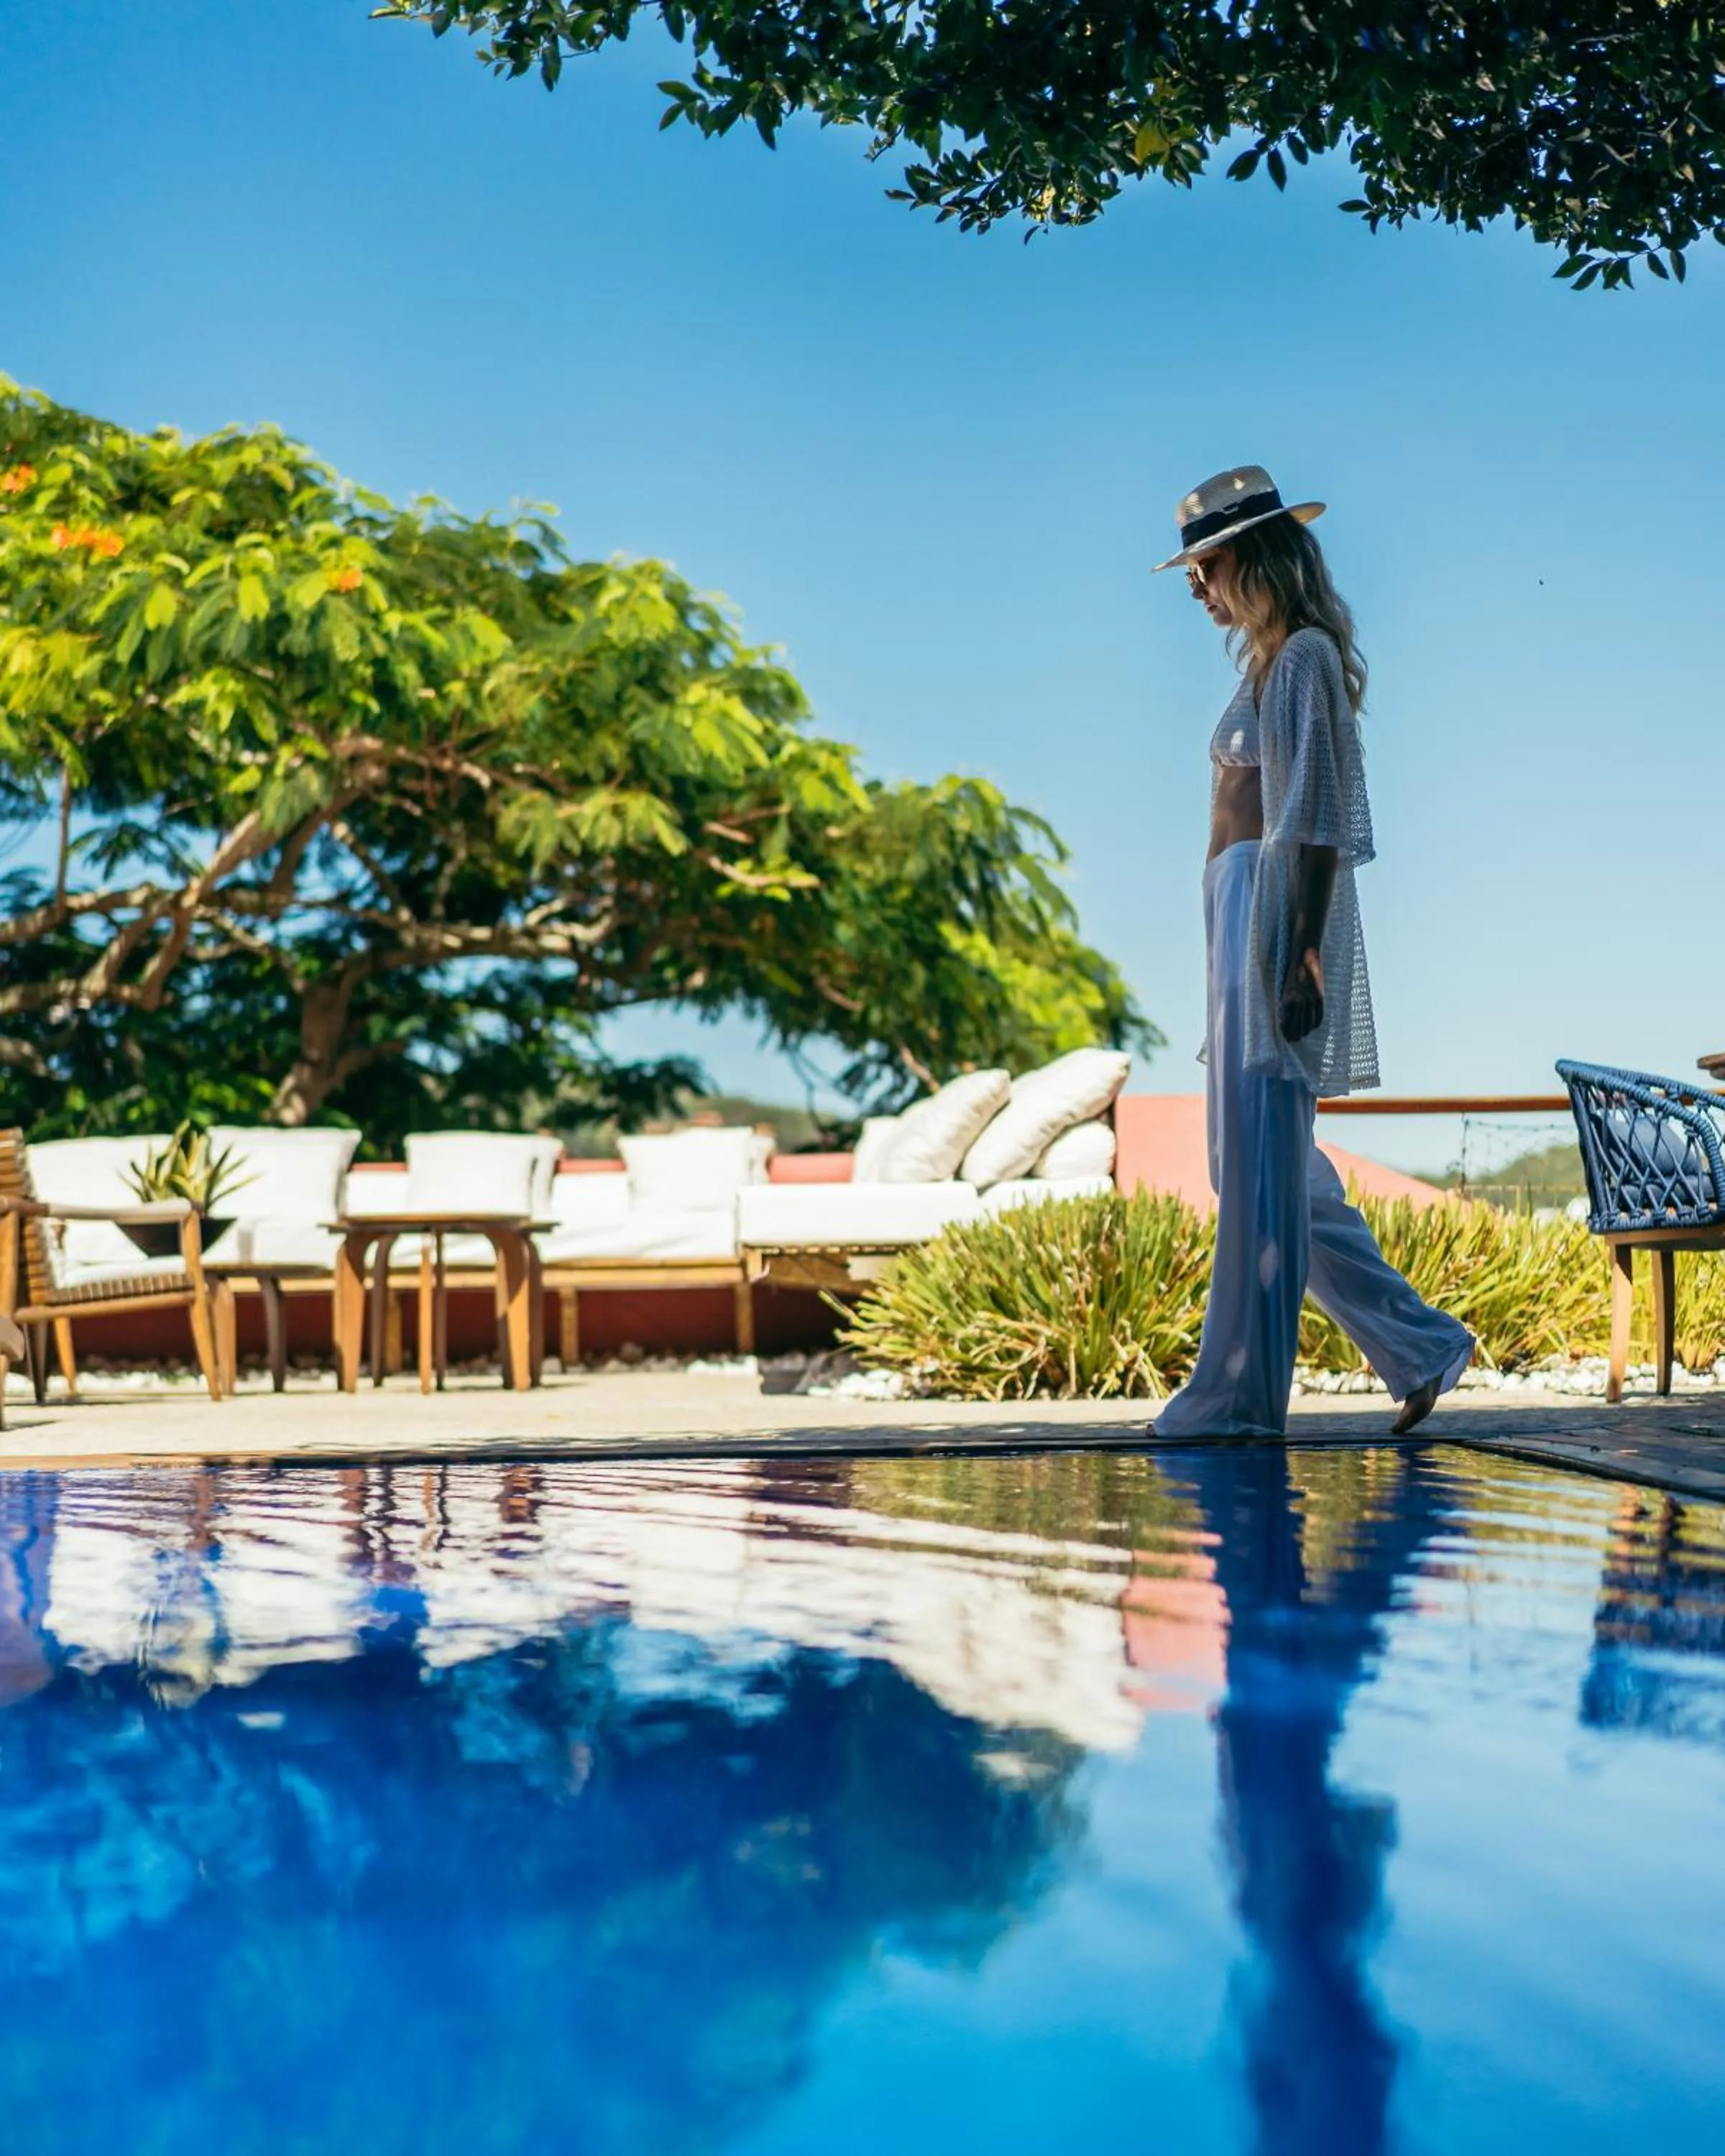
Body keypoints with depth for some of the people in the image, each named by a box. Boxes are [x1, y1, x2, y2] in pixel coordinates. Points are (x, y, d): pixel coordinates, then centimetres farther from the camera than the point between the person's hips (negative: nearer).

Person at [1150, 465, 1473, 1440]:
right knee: (1258, 1156, 12)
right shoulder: (1267, 662, 19)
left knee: (1261, 1158, -6)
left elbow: (1317, 825, -16)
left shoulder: (1306, 660, -9)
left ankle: (1239, 1390, -1)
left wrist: (1298, 960, -21)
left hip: (1281, 913, -10)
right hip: (1242, 912, 10)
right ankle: (1419, 1343, 17)